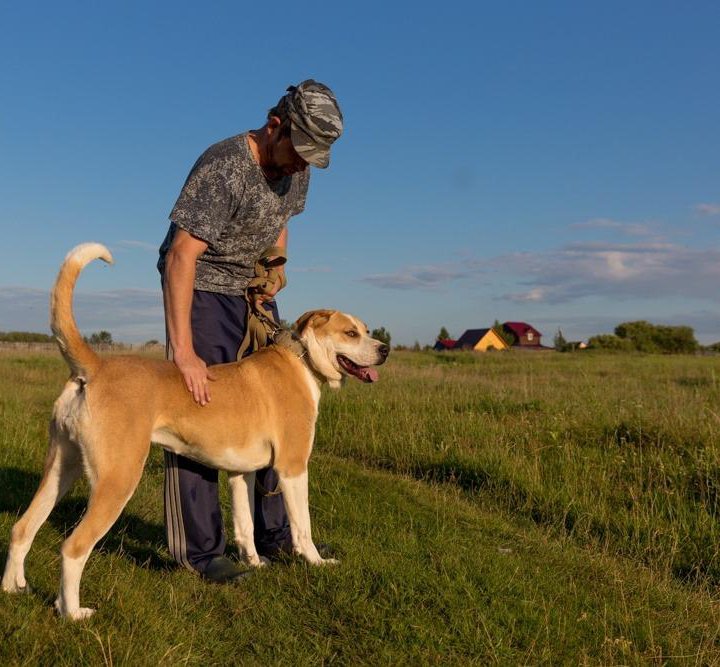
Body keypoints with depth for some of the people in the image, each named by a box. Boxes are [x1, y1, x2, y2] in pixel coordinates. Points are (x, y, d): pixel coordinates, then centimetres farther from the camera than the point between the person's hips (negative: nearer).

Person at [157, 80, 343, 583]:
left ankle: (274, 535, 15)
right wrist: (183, 351, -37)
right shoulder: (223, 169, -26)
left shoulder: (297, 169, -2)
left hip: (255, 295, 7)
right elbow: (180, 258, -32)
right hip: (202, 291, -7)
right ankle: (200, 549, -1)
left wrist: (277, 269, -1)